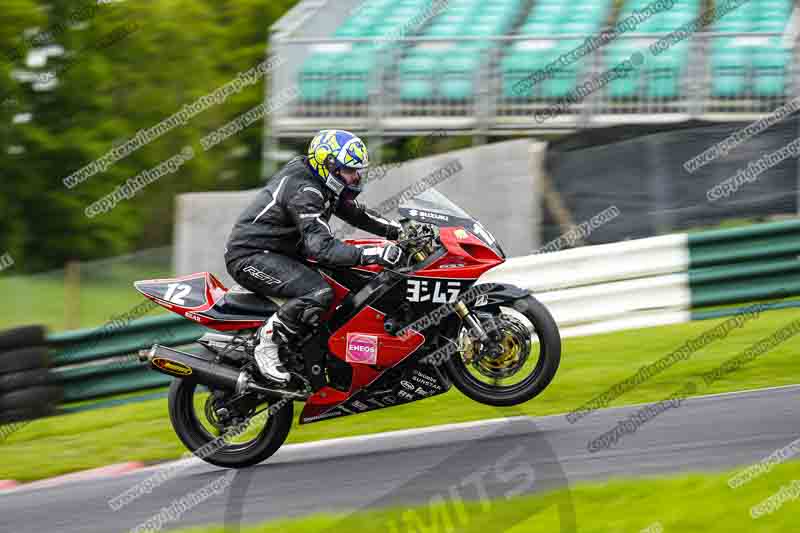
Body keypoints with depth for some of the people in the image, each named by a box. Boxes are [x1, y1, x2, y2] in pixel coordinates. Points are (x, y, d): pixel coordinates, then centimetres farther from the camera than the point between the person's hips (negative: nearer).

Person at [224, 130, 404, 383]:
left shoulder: (320, 182, 8)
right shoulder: (304, 191, -24)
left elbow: (355, 212, 19)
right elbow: (320, 246, -33)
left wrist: (399, 230, 5)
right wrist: (374, 254, -40)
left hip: (278, 253, 11)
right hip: (250, 256, -11)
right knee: (319, 292, -29)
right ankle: (269, 342, -17)